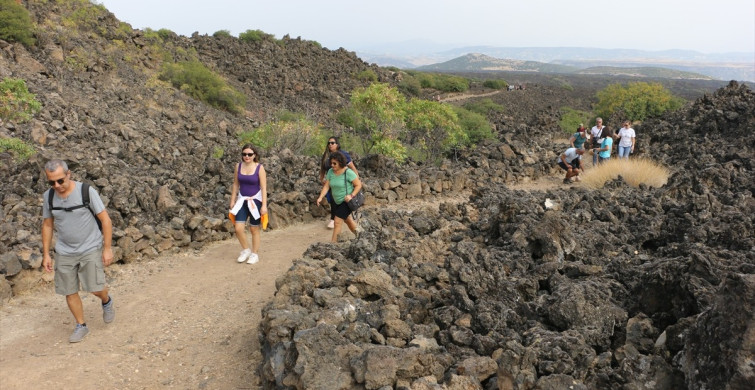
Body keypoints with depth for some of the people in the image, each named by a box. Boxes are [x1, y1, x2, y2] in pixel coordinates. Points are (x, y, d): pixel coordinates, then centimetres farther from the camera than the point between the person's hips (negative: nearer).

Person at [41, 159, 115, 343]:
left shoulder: (87, 191, -14)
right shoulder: (48, 196, 0)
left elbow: (105, 220, -10)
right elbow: (47, 225, 11)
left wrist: (107, 248, -11)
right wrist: (46, 254, 9)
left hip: (91, 249, -4)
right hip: (64, 252, 4)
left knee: (96, 288, -9)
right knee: (69, 292, 6)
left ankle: (107, 301, 26)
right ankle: (81, 326, 24)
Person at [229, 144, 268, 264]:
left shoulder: (259, 168, -10)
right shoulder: (238, 166, 1)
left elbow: (264, 188, -11)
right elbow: (235, 185, 8)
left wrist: (264, 205, -16)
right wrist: (232, 201, 7)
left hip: (255, 200, -3)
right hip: (242, 200, 3)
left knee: (254, 229, 6)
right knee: (238, 228, -5)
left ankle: (255, 254, 22)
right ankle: (246, 250, 19)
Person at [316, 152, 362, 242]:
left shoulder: (348, 173, -21)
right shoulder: (330, 171, -5)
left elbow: (358, 185, -15)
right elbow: (326, 186, -6)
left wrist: (351, 195, -27)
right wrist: (320, 197, -19)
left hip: (347, 200, -7)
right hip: (337, 201, 7)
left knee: (337, 222, -11)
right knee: (348, 220, 22)